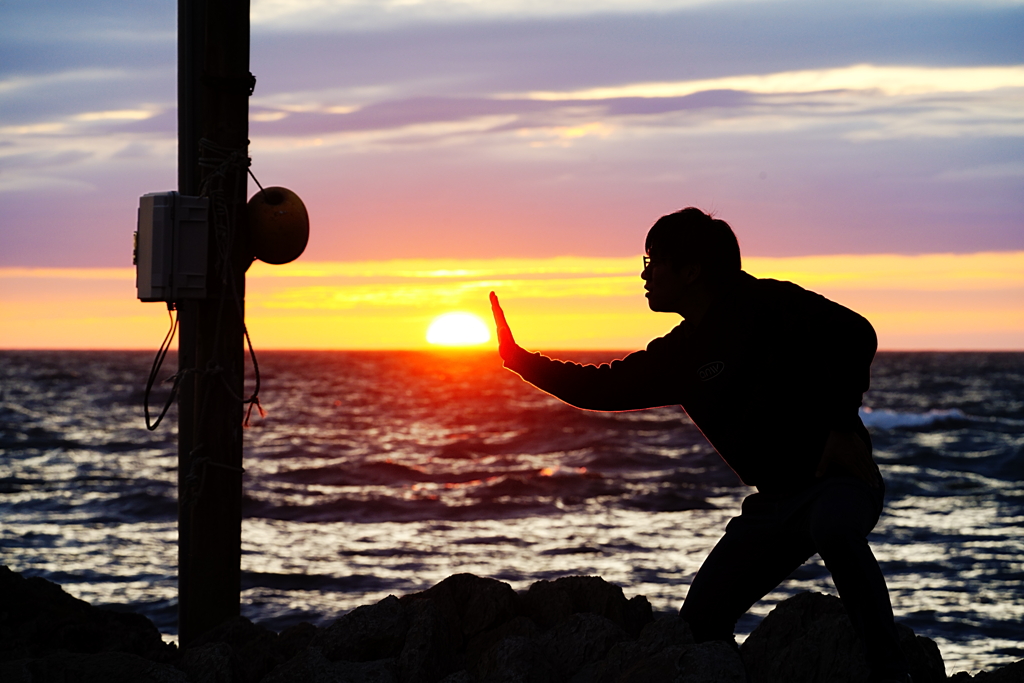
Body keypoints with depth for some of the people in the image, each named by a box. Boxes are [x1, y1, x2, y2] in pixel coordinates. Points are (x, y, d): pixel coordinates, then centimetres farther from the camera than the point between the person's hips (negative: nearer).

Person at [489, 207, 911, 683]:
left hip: (838, 479, -8)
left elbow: (854, 334, -18)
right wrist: (515, 356, 20)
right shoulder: (679, 356, 12)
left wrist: (842, 428, -23)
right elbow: (600, 388, 21)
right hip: (773, 501, 8)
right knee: (698, 622, 1)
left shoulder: (765, 305, -9)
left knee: (832, 526, -42)